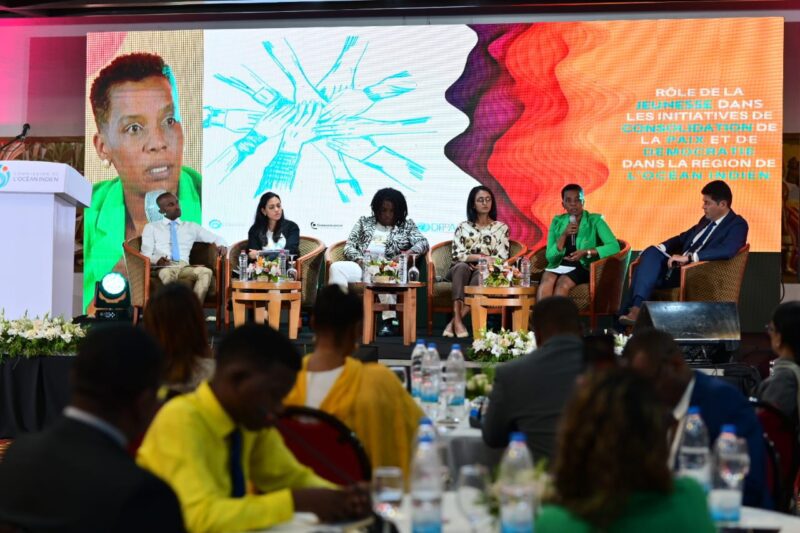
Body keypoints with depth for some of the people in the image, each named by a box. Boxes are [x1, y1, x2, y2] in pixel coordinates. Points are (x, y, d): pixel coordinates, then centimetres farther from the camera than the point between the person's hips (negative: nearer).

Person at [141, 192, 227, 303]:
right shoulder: (151, 227, 18)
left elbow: (216, 238, 28)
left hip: (184, 267, 2)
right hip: (164, 267, -2)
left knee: (206, 272, -33)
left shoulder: (191, 227, 25)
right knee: (167, 274, -42)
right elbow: (146, 255, 8)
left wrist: (221, 245, 3)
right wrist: (157, 259, -16)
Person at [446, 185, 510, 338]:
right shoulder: (463, 227, 10)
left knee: (480, 274, -37)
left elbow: (502, 258, 1)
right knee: (462, 266, -36)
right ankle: (457, 321, -47)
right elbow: (457, 255, -2)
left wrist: (476, 261, -11)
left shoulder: (501, 228, 11)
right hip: (462, 271, 1)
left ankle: (454, 322, -41)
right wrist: (482, 257, -13)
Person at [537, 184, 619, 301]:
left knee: (563, 284, -34)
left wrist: (586, 252, -21)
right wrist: (564, 235, -11)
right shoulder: (557, 221, 11)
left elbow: (614, 247, -12)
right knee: (546, 281, -32)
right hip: (559, 265, 3)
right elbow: (550, 257, 4)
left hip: (582, 267, -2)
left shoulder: (595, 220, 1)